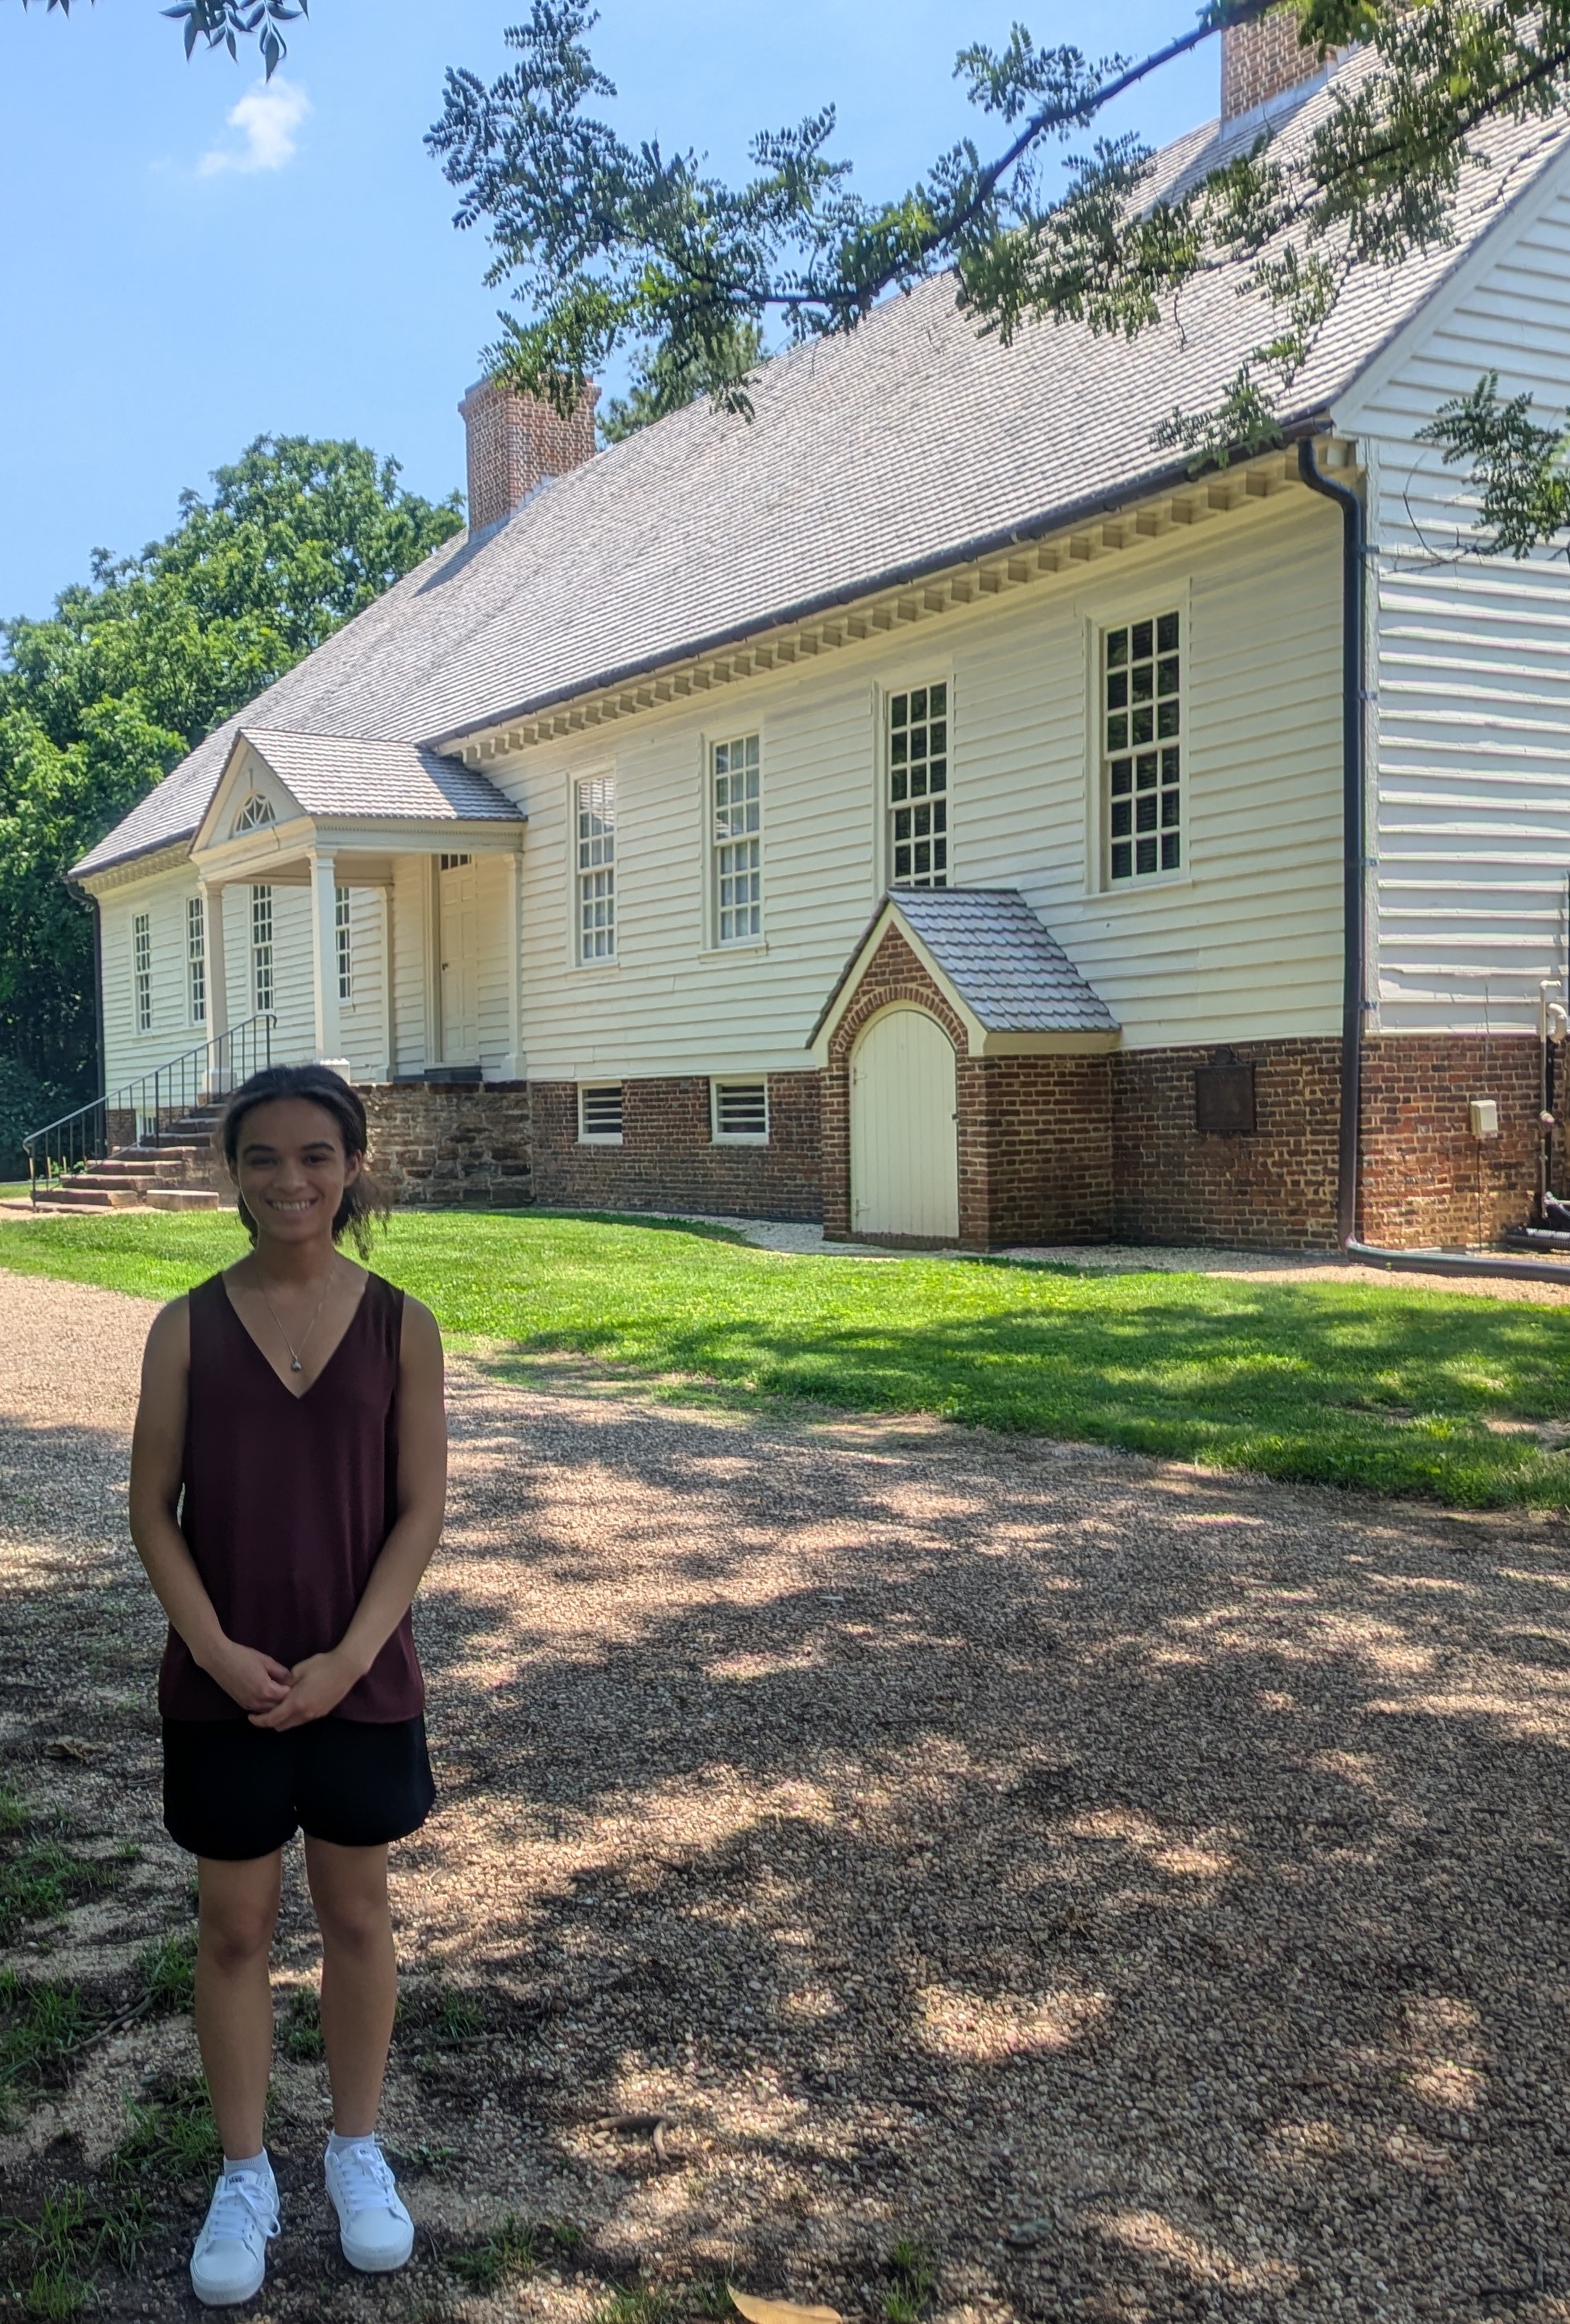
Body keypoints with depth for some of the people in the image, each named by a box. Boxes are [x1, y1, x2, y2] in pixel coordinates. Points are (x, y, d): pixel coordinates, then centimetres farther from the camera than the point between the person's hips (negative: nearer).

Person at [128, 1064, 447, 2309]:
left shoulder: (399, 1324, -5)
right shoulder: (190, 1327, -5)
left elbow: (420, 1509, -5)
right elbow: (154, 1510, -4)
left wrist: (347, 1659, -13)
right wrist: (220, 1653, -14)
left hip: (362, 1681, 0)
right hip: (223, 1685, 0)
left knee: (357, 1914, 14)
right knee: (234, 1926, 12)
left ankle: (359, 2149, 34)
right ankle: (244, 2175, 29)